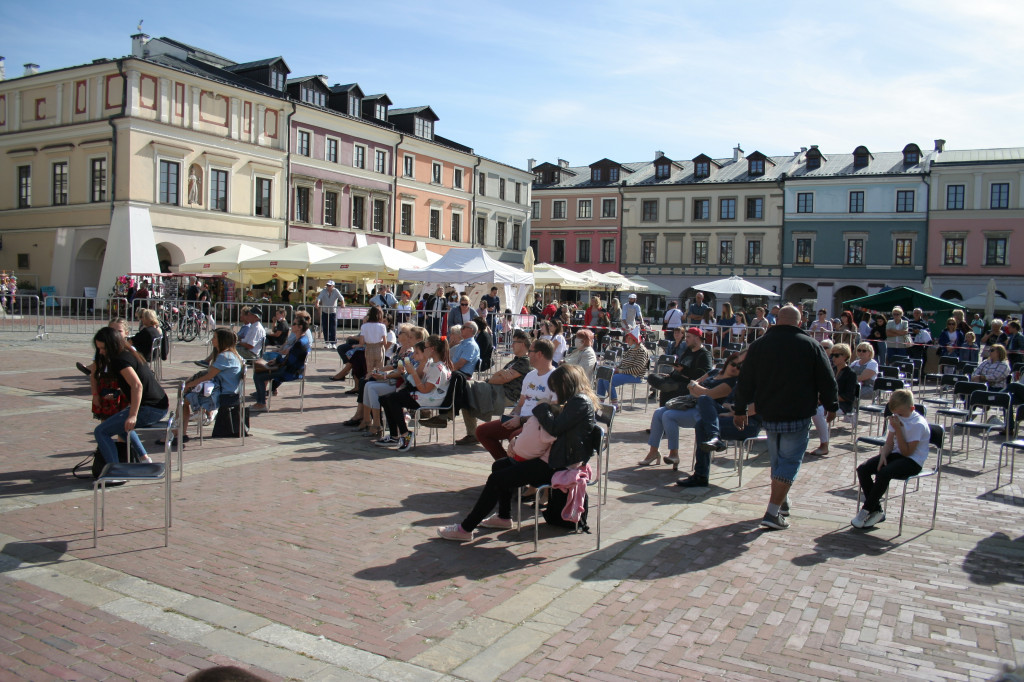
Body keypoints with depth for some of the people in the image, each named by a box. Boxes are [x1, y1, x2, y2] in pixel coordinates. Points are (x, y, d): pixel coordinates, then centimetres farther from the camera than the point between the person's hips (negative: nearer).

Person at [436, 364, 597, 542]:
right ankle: (504, 517, 26)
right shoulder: (576, 401, 15)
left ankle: (466, 528, -4)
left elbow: (554, 428, -26)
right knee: (499, 466, 17)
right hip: (554, 458, 11)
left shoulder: (581, 402, -17)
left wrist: (543, 407, -8)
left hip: (559, 465, -11)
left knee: (497, 479, -12)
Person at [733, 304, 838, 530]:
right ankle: (773, 513, -8)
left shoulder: (758, 345, 3)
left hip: (768, 415, 4)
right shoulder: (811, 346, -4)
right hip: (798, 417, -4)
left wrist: (740, 410, 13)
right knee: (789, 463, -1)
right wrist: (831, 407, 15)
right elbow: (827, 381, 0)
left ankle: (782, 503, 31)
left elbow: (745, 382, 5)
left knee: (778, 460, 19)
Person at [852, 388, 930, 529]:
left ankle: (866, 510, -18)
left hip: (913, 461, -8)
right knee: (863, 469, -14)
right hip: (896, 454, 8)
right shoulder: (896, 418, 5)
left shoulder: (918, 424, -17)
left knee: (883, 474, -34)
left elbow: (907, 452, -18)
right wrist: (883, 455, -13)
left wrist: (898, 429, -24)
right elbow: (889, 443, 8)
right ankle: (877, 510, -8)